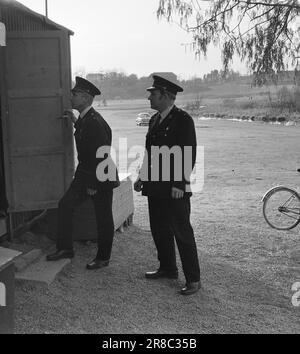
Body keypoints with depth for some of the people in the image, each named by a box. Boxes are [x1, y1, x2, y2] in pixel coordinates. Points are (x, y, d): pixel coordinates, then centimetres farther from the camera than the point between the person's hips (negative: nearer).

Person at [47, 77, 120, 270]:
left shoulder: (95, 122, -22)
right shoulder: (84, 119, 6)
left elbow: (102, 155, -24)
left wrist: (94, 184, -20)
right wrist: (75, 121, 13)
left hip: (101, 176, -9)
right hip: (85, 173, 9)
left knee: (104, 219, 5)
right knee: (65, 205, 6)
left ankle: (103, 258, 19)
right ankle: (65, 248, 17)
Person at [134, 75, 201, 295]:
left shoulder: (183, 120, -11)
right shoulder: (154, 120, 13)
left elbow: (189, 155, -15)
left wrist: (180, 184, -19)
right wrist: (143, 177, 13)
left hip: (175, 188, -8)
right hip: (156, 185, 8)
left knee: (182, 232, -2)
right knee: (159, 230, 16)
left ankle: (193, 279, 9)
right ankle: (168, 269, 32)